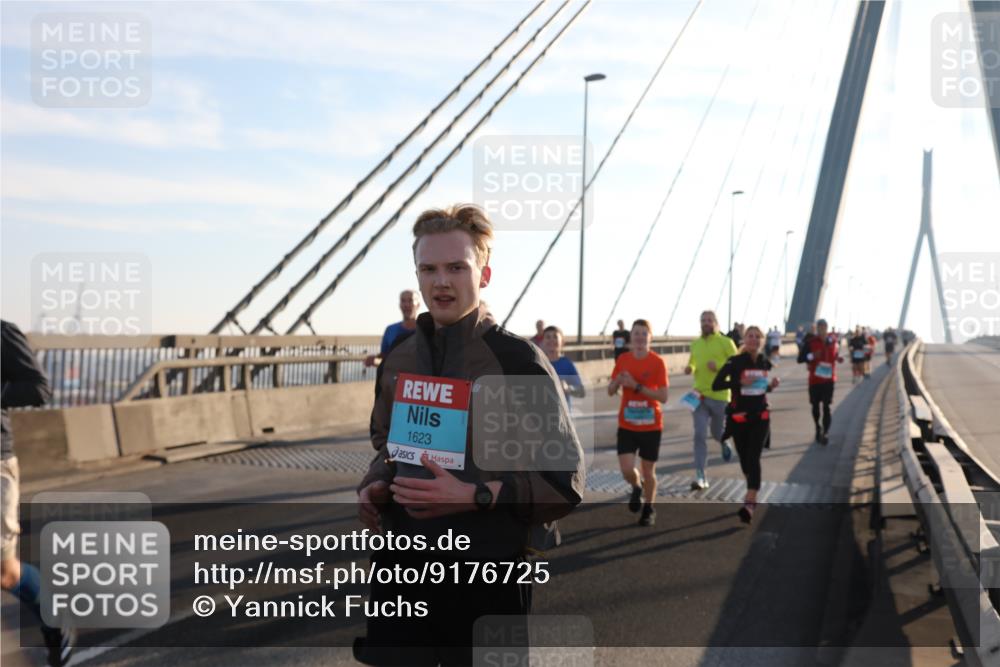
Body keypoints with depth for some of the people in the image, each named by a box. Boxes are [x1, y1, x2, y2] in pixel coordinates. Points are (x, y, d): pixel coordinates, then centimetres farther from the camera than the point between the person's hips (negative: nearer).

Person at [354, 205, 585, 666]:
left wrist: (476, 495, -21)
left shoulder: (519, 361, -11)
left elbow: (565, 482, -11)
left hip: (485, 579, -4)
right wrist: (374, 487, 1)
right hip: (401, 569, 5)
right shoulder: (398, 360, 7)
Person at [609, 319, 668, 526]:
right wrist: (618, 380, -15)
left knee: (648, 471, 7)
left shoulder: (657, 362, -8)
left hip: (651, 426, -2)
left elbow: (663, 397, -14)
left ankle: (648, 509, 30)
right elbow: (610, 391, 6)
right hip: (626, 425, 2)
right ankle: (637, 487, 27)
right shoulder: (623, 359, 2)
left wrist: (637, 386, -22)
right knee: (627, 470, -9)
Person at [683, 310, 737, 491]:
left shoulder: (726, 342, -5)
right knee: (700, 435, -8)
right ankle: (700, 477, -7)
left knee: (718, 433, 13)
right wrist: (689, 368, 2)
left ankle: (725, 442, 53)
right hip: (699, 395, 3)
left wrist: (719, 366, -22)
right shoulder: (695, 344, 9)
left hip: (720, 396, -3)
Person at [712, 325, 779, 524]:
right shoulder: (734, 361, -8)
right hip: (739, 417, -1)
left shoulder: (765, 362, 4)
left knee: (754, 458, -13)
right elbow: (716, 385, -14)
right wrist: (740, 382, -25)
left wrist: (771, 385, -3)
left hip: (761, 417, 1)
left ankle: (749, 503, -21)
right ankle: (752, 497, 36)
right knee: (744, 458, 11)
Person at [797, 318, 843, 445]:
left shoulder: (834, 341, 2)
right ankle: (818, 429, 30)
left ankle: (826, 433, -7)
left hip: (829, 379, 0)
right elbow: (800, 359, -10)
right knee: (815, 406, 9)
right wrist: (812, 356, -25)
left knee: (826, 406, -7)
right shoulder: (810, 342, -6)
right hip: (814, 380, 0)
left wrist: (839, 358, 0)